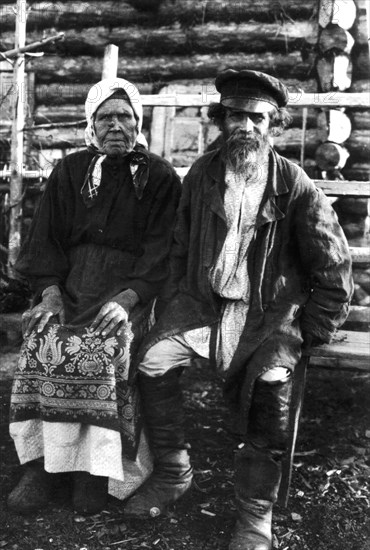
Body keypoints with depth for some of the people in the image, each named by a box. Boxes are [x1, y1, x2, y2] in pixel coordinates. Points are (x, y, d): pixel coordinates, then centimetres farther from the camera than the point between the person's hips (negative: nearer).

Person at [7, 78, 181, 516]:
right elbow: (45, 237, 10)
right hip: (71, 279, 3)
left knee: (102, 343, -30)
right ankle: (42, 462, -12)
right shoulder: (70, 171, 15)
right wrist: (50, 290, -6)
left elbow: (162, 247, -2)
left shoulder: (160, 177, 6)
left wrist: (127, 296, -16)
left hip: (130, 286, -3)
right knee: (42, 336, -23)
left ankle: (96, 468, -16)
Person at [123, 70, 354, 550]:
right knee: (151, 363, -17)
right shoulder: (202, 174, 5)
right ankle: (173, 473, 5)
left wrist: (313, 331, -3)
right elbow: (179, 248, 15)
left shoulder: (293, 184, -5)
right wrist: (172, 302, 6)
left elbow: (334, 268, -1)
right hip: (202, 302, 4)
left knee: (268, 386, -27)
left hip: (269, 312, -3)